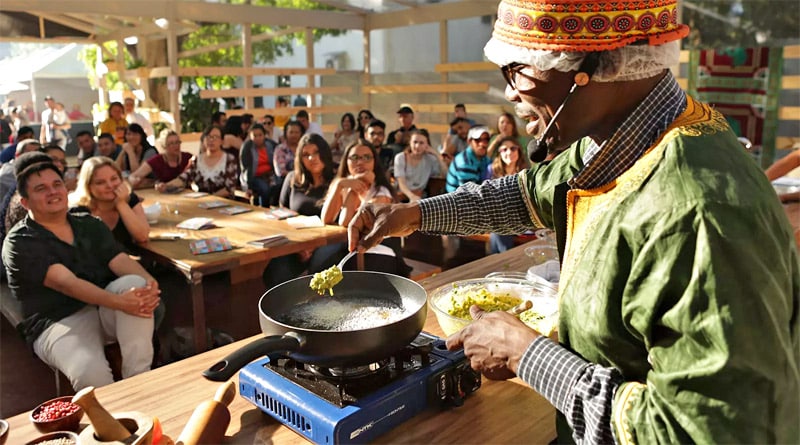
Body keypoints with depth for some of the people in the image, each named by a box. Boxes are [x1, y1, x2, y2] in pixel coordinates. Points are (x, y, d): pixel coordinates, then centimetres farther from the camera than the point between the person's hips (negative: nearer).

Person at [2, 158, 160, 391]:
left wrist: (148, 283, -28)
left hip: (104, 309, 5)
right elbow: (66, 282, -20)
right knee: (91, 373, -36)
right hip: (59, 321, -5)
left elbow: (120, 261, -3)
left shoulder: (90, 225, 12)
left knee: (135, 283, -29)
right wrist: (118, 302, -36)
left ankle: (138, 377, -25)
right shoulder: (19, 243, -4)